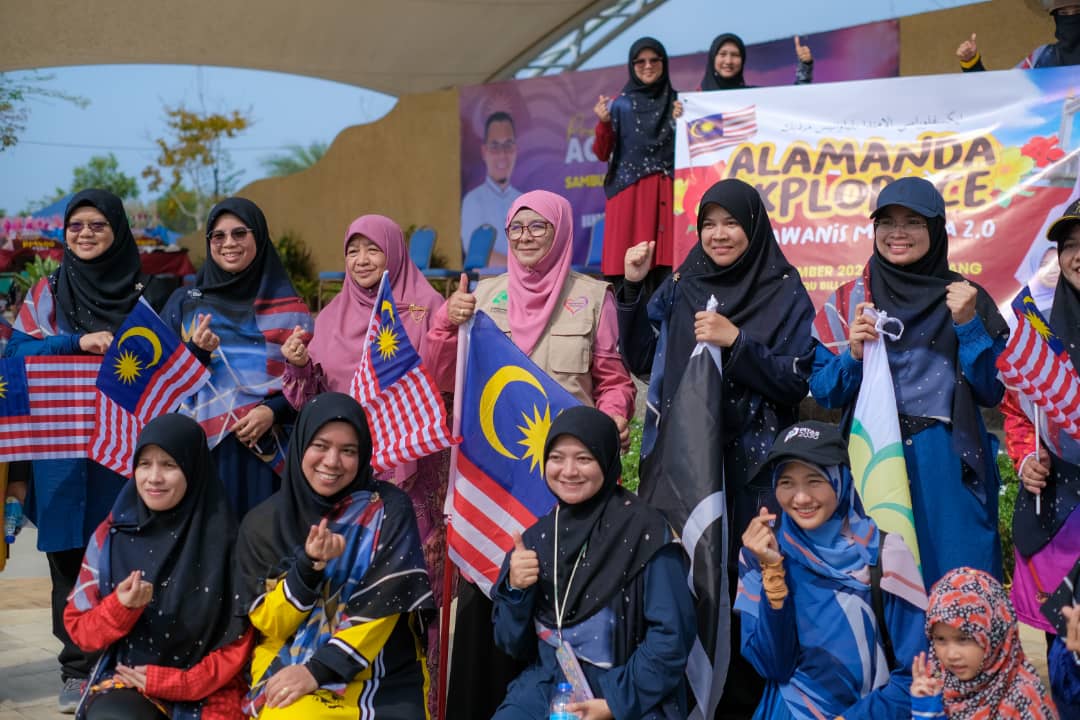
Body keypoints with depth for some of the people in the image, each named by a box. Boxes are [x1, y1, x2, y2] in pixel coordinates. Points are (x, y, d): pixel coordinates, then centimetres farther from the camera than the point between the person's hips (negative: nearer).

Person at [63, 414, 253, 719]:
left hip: (208, 691, -1)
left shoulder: (224, 539, -5)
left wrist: (177, 683, -10)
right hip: (126, 682, 1)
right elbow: (79, 629, 4)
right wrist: (121, 607, -15)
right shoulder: (112, 534, 2)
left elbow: (240, 640, -2)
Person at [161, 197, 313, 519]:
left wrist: (274, 411, -10)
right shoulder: (185, 302, 11)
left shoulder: (287, 306, 8)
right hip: (204, 450, 1)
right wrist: (195, 353, -11)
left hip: (266, 450, -1)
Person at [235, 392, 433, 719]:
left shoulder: (388, 508, -2)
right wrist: (308, 565, -18)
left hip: (378, 670, 0)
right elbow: (268, 623, -1)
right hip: (287, 664, 0)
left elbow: (382, 605, -8)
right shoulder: (263, 522, 1)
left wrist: (319, 670, -17)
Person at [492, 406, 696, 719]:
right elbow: (513, 643, 8)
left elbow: (672, 634, -10)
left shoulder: (644, 530, -9)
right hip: (547, 685, 4)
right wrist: (515, 589, -9)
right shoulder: (538, 537, 6)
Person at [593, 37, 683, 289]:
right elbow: (602, 154, 2)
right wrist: (604, 122, -14)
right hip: (629, 192, -1)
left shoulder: (677, 102, 12)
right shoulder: (620, 105, 7)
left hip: (666, 192, 1)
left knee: (667, 265, -9)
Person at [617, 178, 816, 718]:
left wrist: (736, 342, -18)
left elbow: (796, 383, -6)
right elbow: (642, 362, 9)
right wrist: (632, 289, 0)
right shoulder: (678, 287, 9)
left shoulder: (785, 293, 0)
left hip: (750, 466, -3)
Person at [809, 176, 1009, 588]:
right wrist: (853, 354, -12)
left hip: (949, 468, -1)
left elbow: (992, 393, 0)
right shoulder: (848, 302, 8)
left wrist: (968, 324, -11)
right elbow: (822, 392, 5)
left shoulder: (966, 298, 5)